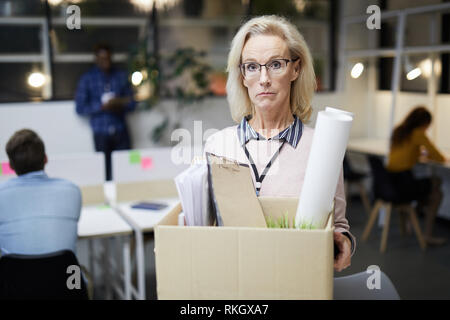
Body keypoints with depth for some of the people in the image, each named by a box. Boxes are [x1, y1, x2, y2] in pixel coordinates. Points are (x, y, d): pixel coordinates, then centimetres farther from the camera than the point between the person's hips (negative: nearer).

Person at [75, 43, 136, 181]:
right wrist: (102, 107, -13)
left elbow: (132, 103, 12)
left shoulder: (121, 76, 11)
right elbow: (80, 108, 1)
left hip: (121, 132, 2)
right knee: (105, 171, -3)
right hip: (101, 134, -2)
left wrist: (120, 103, -10)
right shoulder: (87, 78, 5)